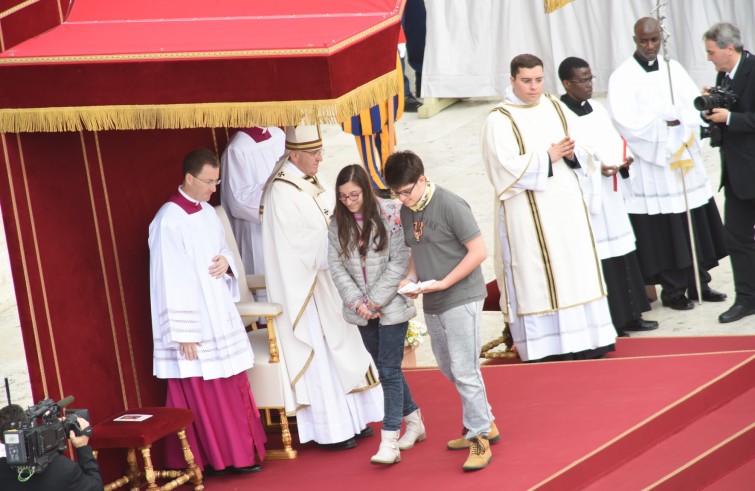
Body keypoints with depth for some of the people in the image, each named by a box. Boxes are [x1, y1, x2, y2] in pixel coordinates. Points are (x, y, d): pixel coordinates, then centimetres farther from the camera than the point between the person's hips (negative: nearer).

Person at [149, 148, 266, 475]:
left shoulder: (208, 213, 8)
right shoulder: (169, 222, -17)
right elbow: (170, 280, -18)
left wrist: (226, 261, -4)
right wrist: (183, 333, -19)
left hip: (219, 318, 8)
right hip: (193, 326, -8)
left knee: (231, 388, 12)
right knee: (202, 395, -2)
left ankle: (238, 452, 20)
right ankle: (211, 459, 6)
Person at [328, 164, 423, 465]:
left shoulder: (390, 215, -11)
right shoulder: (338, 223, 2)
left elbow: (400, 262, -13)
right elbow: (336, 265, 1)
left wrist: (376, 300, -14)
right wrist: (357, 302, -10)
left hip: (391, 305, -5)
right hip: (362, 311, 5)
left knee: (389, 370, -8)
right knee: (385, 369, 14)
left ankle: (389, 442, -10)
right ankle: (413, 421, 31)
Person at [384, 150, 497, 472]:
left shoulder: (450, 205, -17)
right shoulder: (407, 211, 7)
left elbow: (478, 252, -17)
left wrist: (443, 283, -20)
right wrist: (411, 278, -1)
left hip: (461, 298, -8)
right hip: (432, 304, 8)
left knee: (465, 370, -8)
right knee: (449, 369, 16)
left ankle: (480, 439, -1)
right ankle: (484, 424, 30)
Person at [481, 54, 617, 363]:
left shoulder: (556, 109, 11)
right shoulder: (499, 120, -6)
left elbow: (585, 152, 13)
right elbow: (506, 167, -16)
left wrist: (571, 154, -10)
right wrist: (548, 158, -14)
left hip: (567, 204, 6)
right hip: (528, 212, -5)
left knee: (576, 267, 6)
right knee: (534, 276, -5)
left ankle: (583, 339, 11)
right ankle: (544, 345, -2)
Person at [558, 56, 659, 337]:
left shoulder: (596, 108, 12)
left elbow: (613, 142, 16)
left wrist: (623, 160, -4)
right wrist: (598, 169, -25)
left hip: (611, 195, 8)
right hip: (586, 198, -8)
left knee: (622, 255, 12)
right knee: (597, 259, -5)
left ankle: (629, 315, 20)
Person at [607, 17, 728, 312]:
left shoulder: (674, 70, 10)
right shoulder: (623, 77, -5)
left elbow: (694, 105, 3)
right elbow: (625, 120, -15)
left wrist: (679, 119, -16)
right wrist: (664, 122, -15)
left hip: (683, 160, 5)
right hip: (650, 165, -5)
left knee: (696, 227, 7)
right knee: (663, 232, -2)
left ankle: (699, 284, 17)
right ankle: (673, 291, 7)